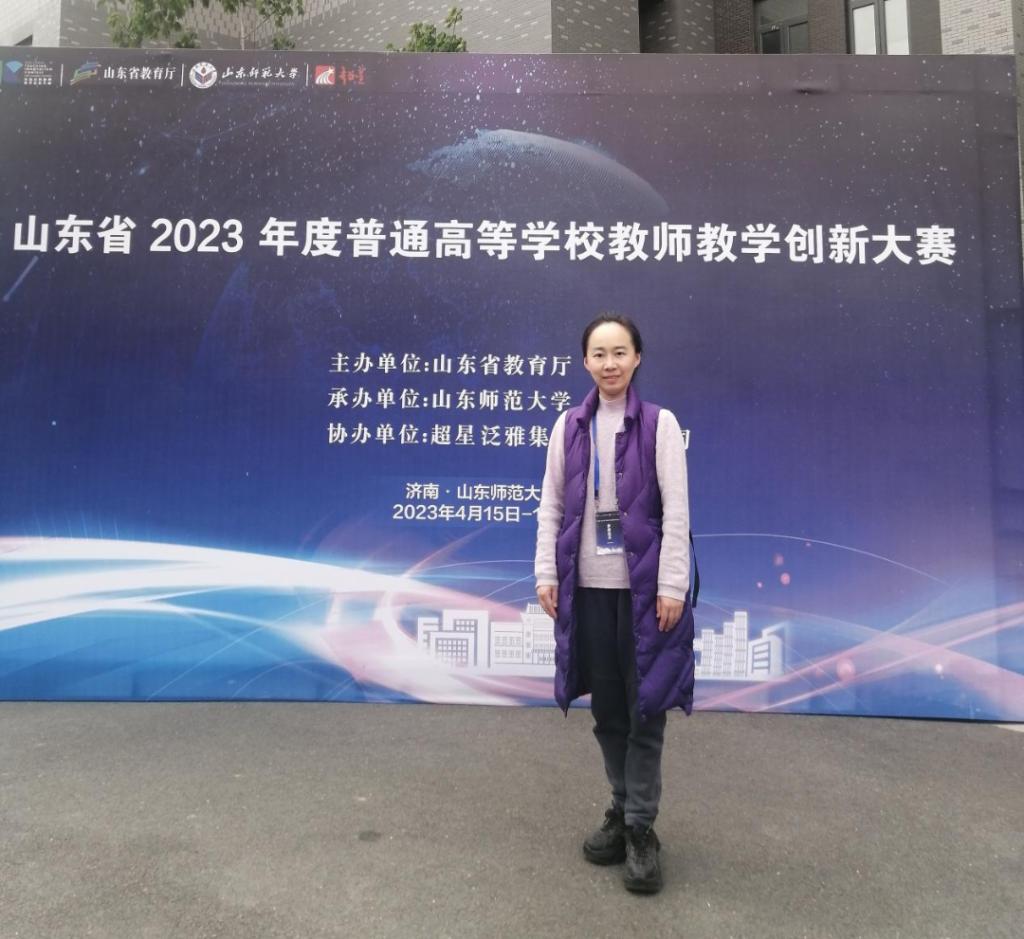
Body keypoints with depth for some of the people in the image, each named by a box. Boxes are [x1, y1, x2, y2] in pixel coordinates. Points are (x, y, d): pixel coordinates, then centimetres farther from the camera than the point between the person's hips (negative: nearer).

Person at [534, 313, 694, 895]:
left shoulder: (660, 424, -3)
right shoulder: (570, 426, 6)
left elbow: (676, 509, -6)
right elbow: (551, 504, 6)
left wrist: (671, 586, -11)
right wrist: (546, 573, 0)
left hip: (643, 585, -3)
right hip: (588, 586, 3)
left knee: (644, 706, 5)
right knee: (605, 706, 13)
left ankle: (640, 829, 21)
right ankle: (623, 811, 32)